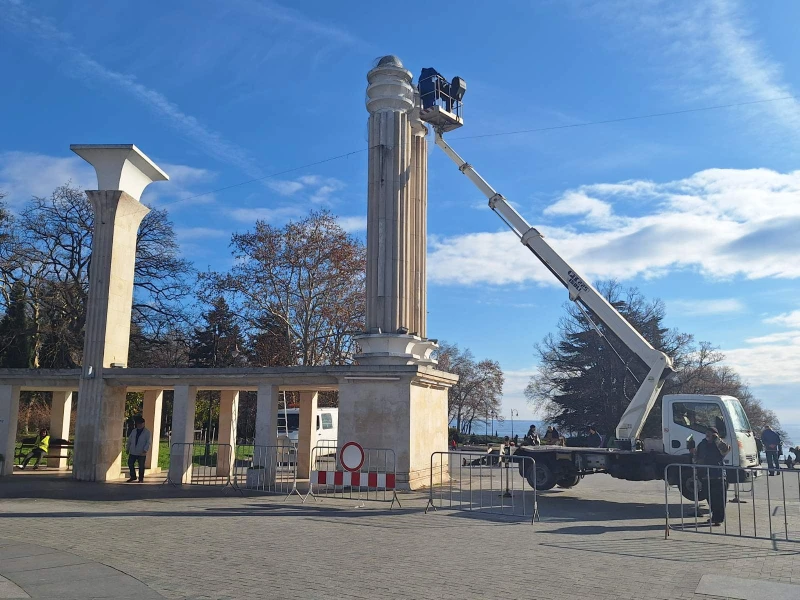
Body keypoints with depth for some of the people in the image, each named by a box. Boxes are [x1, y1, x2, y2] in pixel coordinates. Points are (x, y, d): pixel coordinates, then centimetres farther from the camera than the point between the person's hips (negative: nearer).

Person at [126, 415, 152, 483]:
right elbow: (129, 440, 18)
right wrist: (128, 449, 15)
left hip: (141, 453, -5)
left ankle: (141, 479, 15)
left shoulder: (147, 432, -5)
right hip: (132, 452, 5)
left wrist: (145, 450, -21)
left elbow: (148, 442, -11)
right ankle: (133, 477, 24)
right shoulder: (134, 431, 10)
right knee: (130, 464, 7)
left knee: (141, 466, 3)